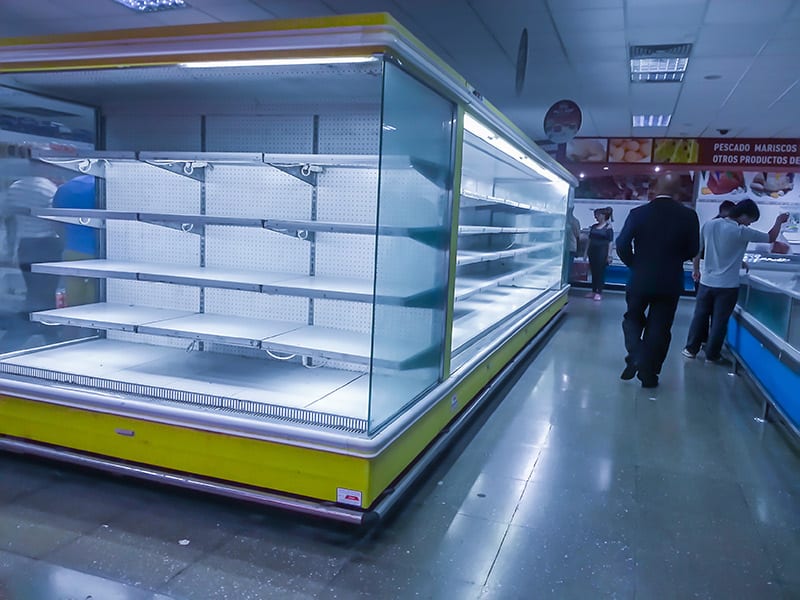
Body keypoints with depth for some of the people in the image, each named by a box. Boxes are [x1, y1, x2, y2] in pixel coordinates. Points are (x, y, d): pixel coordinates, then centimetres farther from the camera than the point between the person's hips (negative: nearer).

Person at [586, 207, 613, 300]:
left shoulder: (608, 227, -5)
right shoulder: (593, 227, 11)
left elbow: (610, 242, -7)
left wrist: (609, 255, -13)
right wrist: (586, 252, 11)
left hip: (602, 252, -5)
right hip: (592, 251, 5)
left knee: (600, 272, -2)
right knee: (593, 271, 8)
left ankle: (599, 293, 2)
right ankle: (593, 291, 15)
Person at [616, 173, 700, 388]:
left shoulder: (638, 213, -7)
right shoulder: (688, 216, -5)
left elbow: (622, 245, -10)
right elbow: (693, 251, 1)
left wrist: (635, 264, 7)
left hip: (640, 279, 0)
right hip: (670, 282, 1)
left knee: (633, 318, 20)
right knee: (659, 328, 10)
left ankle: (635, 356, -1)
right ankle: (649, 374, 14)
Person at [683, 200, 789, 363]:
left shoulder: (709, 225, -2)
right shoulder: (741, 232, -14)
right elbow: (771, 238, -2)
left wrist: (696, 270, 20)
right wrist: (779, 221, 17)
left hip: (706, 282, 4)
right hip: (727, 286, -4)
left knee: (699, 317, 14)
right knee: (720, 321, 8)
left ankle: (691, 349, 21)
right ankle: (712, 355, 16)